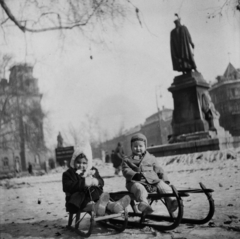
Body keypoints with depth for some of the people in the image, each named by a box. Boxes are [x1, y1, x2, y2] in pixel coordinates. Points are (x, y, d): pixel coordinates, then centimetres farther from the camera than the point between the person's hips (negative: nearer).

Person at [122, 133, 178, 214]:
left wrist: (165, 180, 8)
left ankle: (170, 200, -40)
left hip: (153, 181, 3)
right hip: (137, 182, -3)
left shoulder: (151, 158, 25)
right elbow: (126, 171, 3)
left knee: (163, 186, -25)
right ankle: (143, 203, -63)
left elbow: (158, 170, 23)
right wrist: (135, 175, -18)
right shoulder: (127, 160, 18)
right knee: (139, 188, -38)